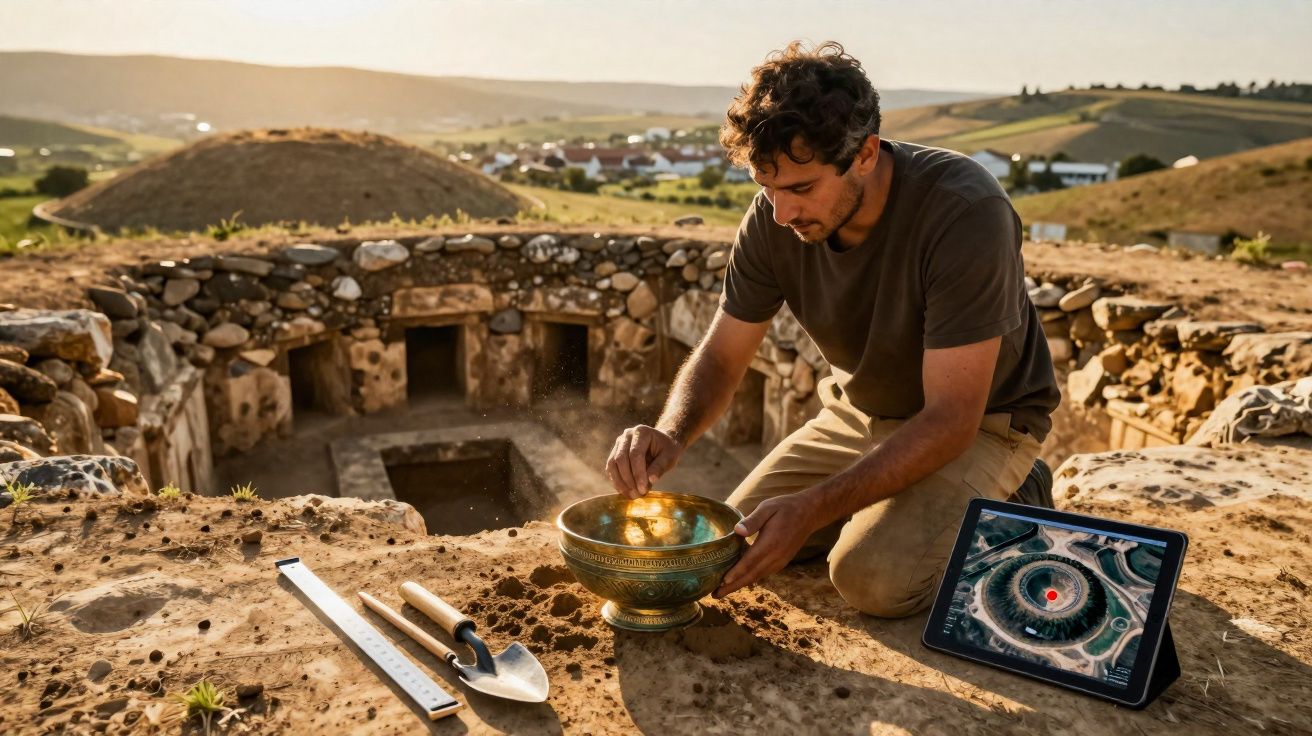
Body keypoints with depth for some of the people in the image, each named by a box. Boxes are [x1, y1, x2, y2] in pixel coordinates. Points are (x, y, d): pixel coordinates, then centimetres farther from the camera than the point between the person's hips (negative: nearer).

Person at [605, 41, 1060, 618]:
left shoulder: (965, 212, -32)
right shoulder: (773, 217, -15)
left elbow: (952, 418, -31)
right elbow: (721, 355, -7)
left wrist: (813, 509, -38)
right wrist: (670, 434, -29)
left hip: (981, 423, -5)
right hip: (860, 414, 6)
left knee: (873, 576, -28)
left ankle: (999, 510, 3)